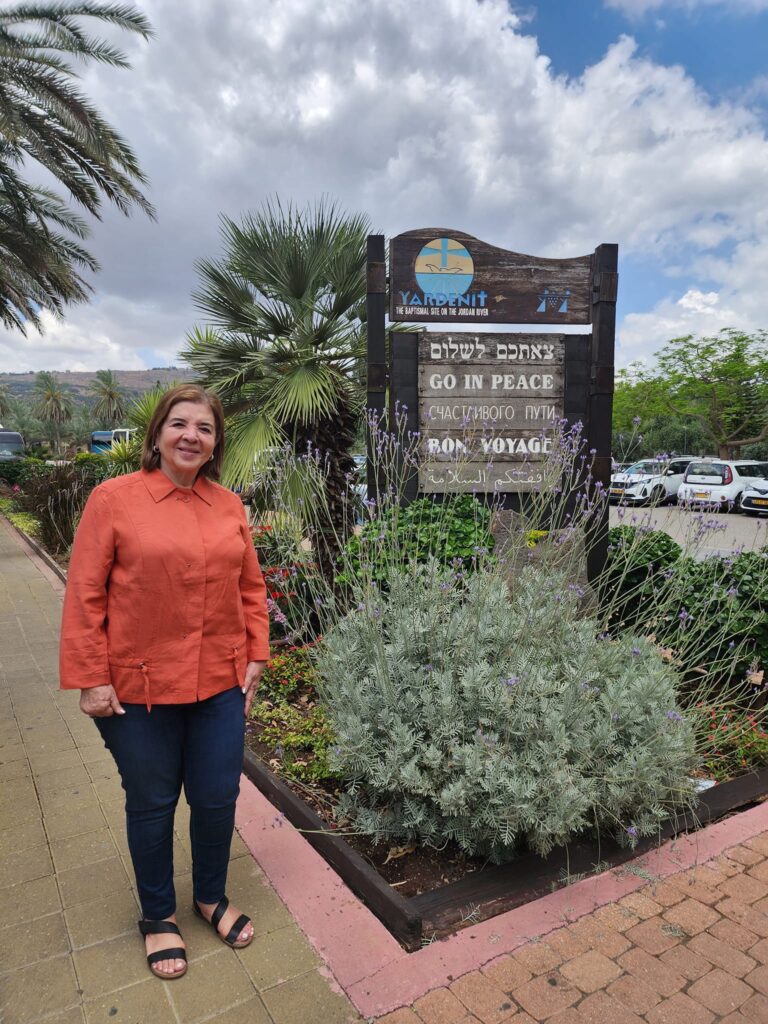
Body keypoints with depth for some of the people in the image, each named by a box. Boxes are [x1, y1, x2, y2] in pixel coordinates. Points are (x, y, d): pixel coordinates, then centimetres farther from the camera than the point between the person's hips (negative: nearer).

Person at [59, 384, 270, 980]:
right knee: (152, 804, 15)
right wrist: (90, 679, -9)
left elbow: (251, 587, 8)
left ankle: (211, 897, 43)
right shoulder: (114, 499, -9)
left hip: (220, 684, 3)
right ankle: (159, 916, 41)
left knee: (218, 799, 14)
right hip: (138, 686, -3)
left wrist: (256, 656, 5)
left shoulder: (229, 506, 2)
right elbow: (85, 596, -8)